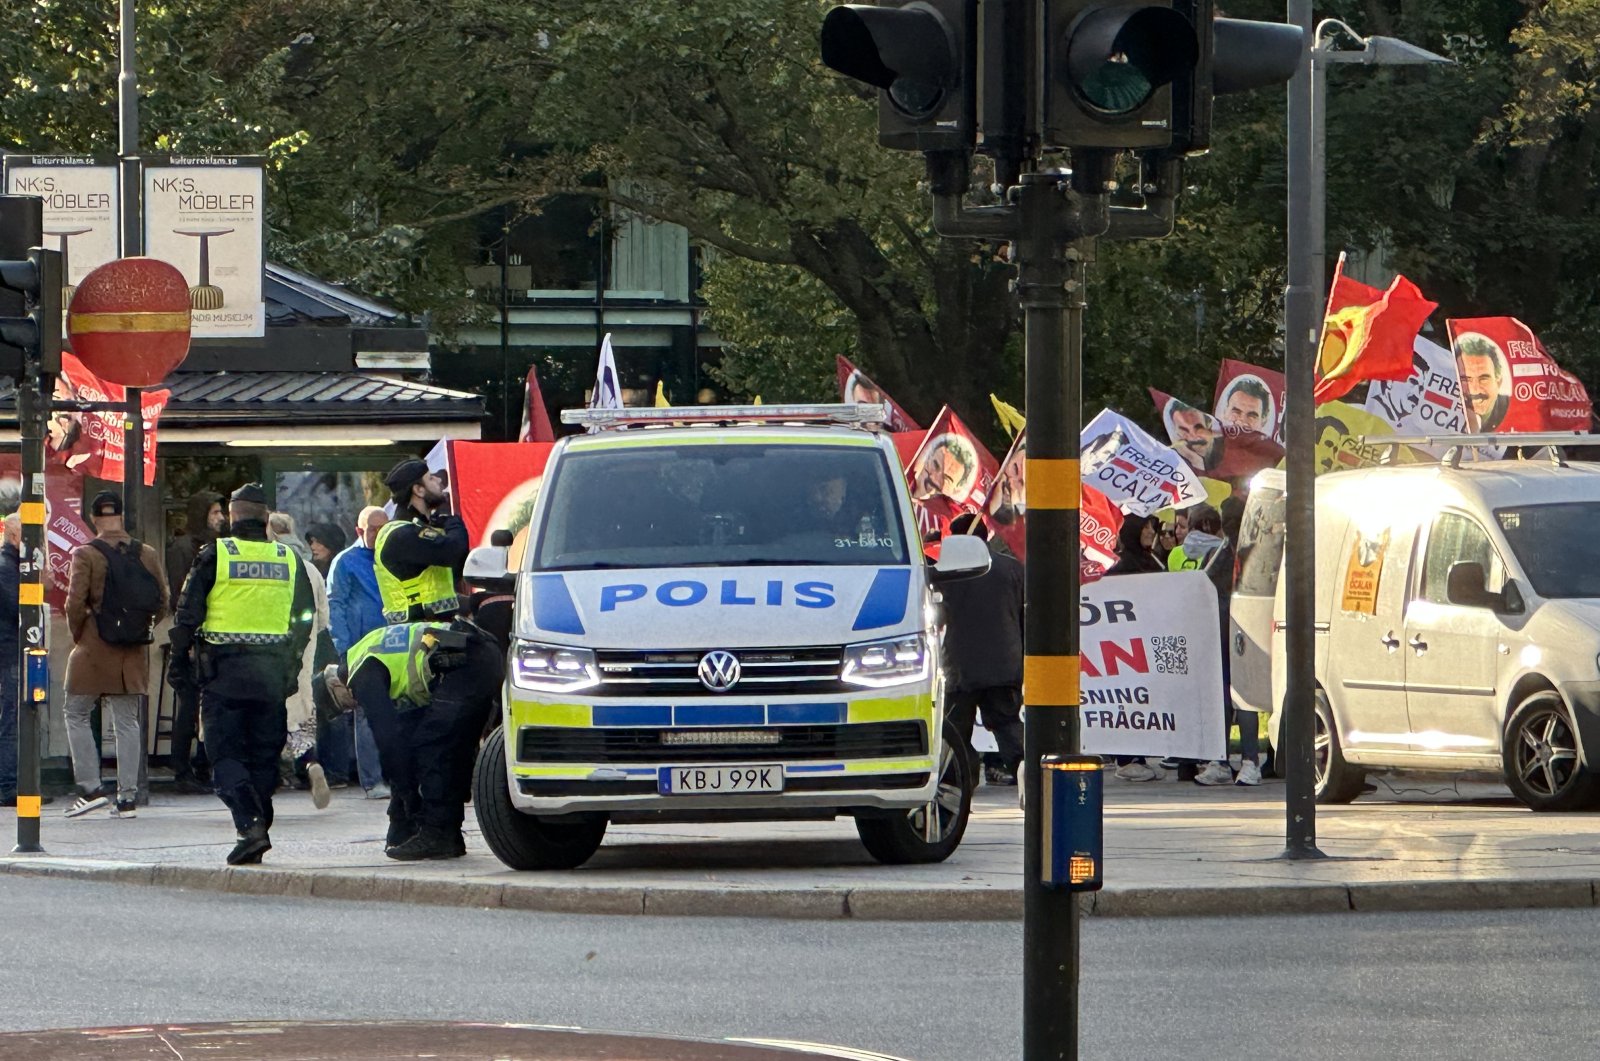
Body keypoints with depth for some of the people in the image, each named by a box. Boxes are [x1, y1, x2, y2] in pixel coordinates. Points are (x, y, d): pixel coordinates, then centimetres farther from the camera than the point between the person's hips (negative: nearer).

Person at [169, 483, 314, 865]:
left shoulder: (214, 555, -4)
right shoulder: (289, 560, 7)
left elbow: (188, 615, -4)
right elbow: (305, 618, 11)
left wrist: (178, 663, 4)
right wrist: (291, 667, 19)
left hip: (223, 669, -3)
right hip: (271, 672, 3)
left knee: (226, 754, -1)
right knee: (264, 755, 10)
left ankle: (250, 823, -20)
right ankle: (258, 832, 10)